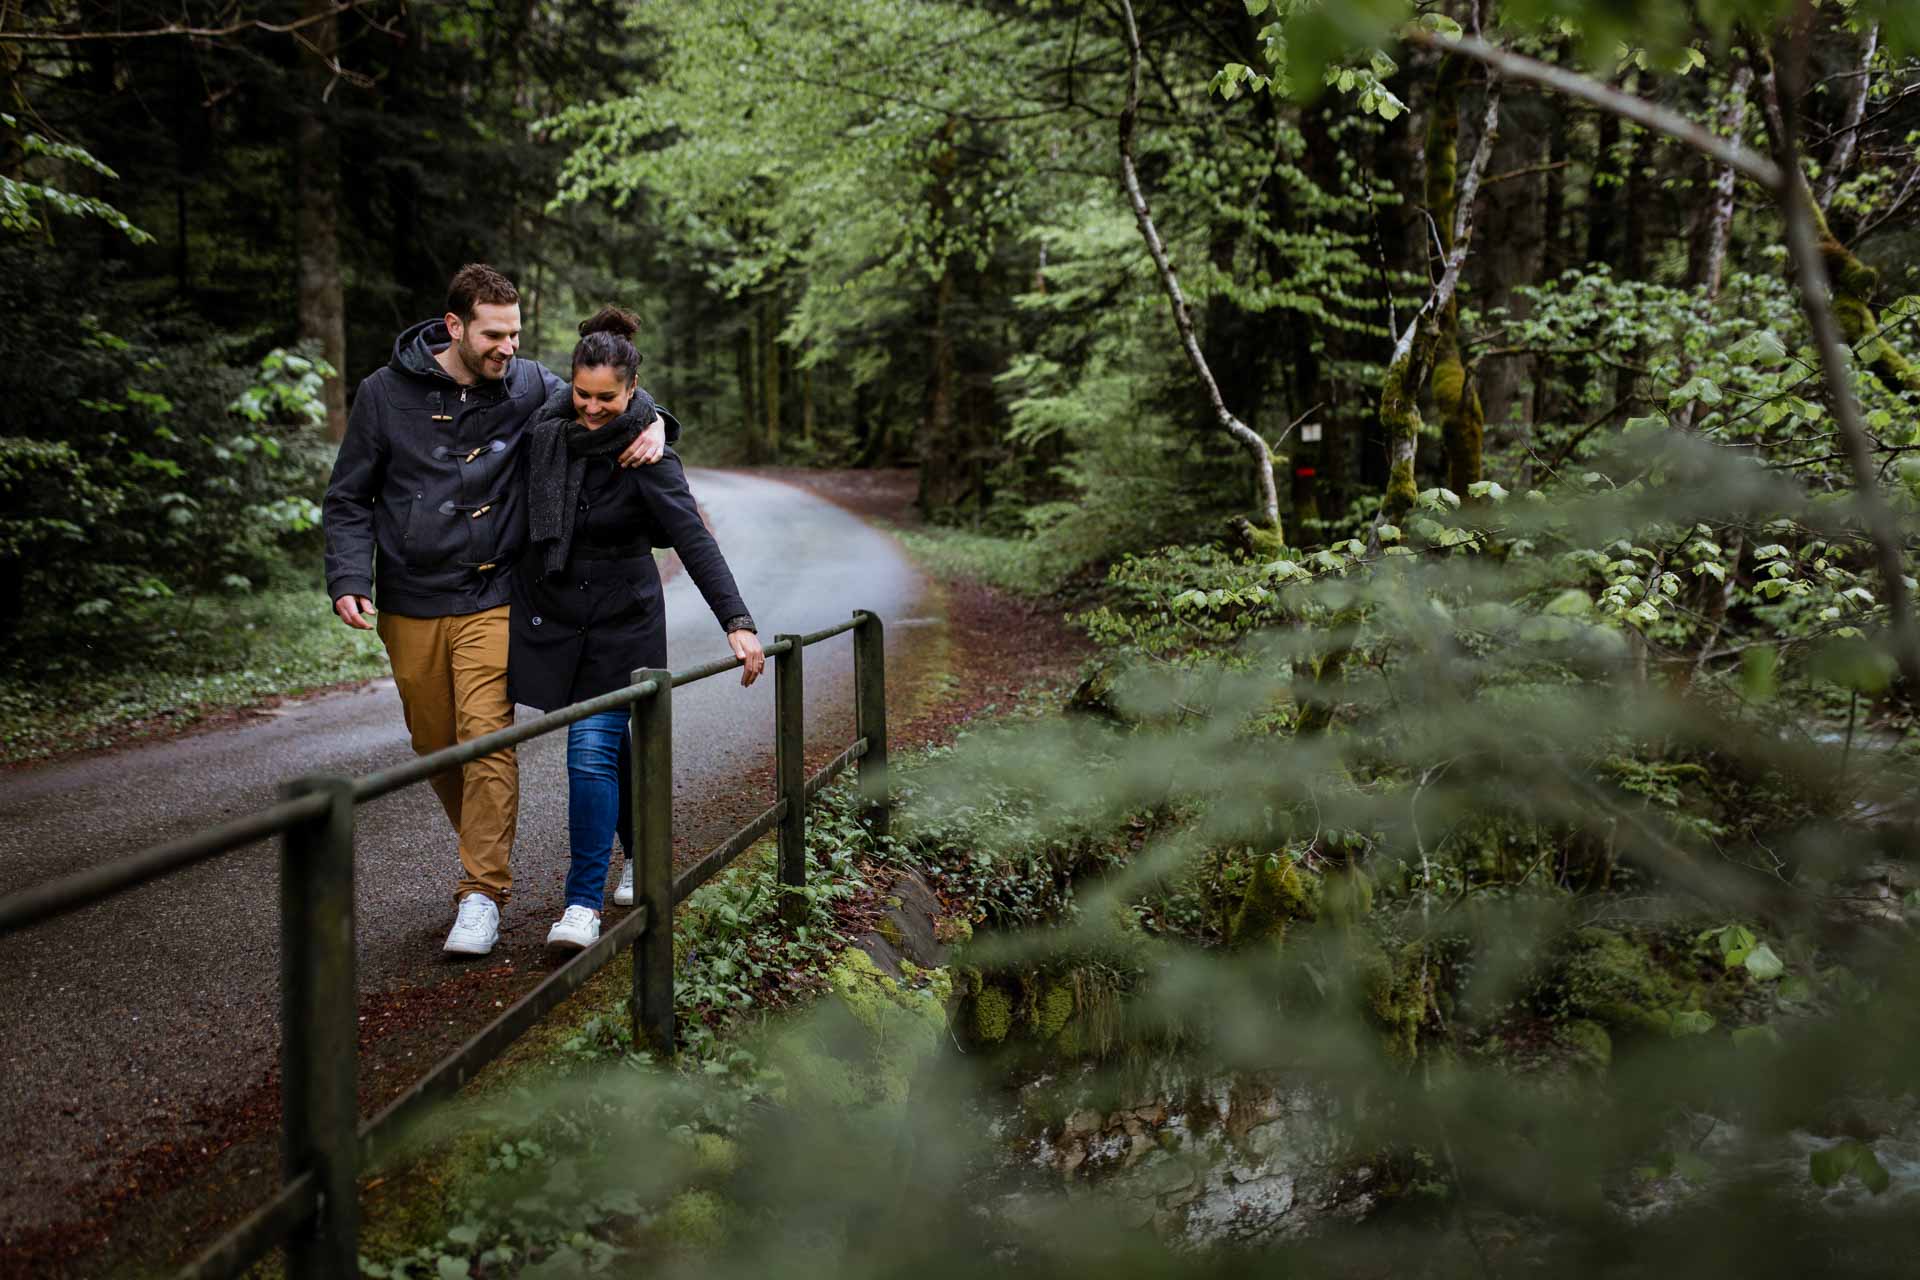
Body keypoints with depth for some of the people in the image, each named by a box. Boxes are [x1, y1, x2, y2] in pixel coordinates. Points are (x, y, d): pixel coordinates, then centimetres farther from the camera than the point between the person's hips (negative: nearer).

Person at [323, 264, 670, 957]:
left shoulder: (528, 387, -2)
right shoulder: (387, 392, -3)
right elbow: (348, 498, 3)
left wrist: (652, 424, -11)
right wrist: (349, 577, -11)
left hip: (491, 601, -1)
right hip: (409, 605, 2)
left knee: (487, 738, -13)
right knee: (436, 745, 11)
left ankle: (483, 892, -5)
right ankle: (485, 854, 34)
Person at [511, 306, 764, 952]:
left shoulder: (646, 454, -18)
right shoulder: (547, 427, -5)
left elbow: (694, 540, -27)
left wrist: (737, 622, -37)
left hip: (620, 616, -4)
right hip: (551, 609, 4)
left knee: (592, 751, -10)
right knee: (611, 743, 15)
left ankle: (584, 904, -4)